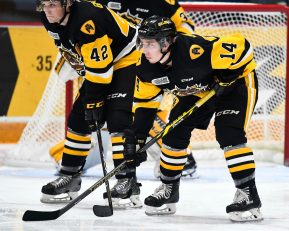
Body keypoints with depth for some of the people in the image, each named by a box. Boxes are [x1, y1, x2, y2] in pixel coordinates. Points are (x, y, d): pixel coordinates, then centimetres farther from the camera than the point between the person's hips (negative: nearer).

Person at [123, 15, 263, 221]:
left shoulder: (194, 50, -40)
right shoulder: (146, 67, -16)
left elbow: (240, 44, -36)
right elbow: (145, 101, -2)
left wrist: (225, 77, -30)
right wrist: (136, 135, -8)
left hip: (236, 81, -7)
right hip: (198, 90, 8)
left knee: (228, 134, -23)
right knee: (174, 133, 3)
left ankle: (249, 195, -17)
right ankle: (169, 190, 22)